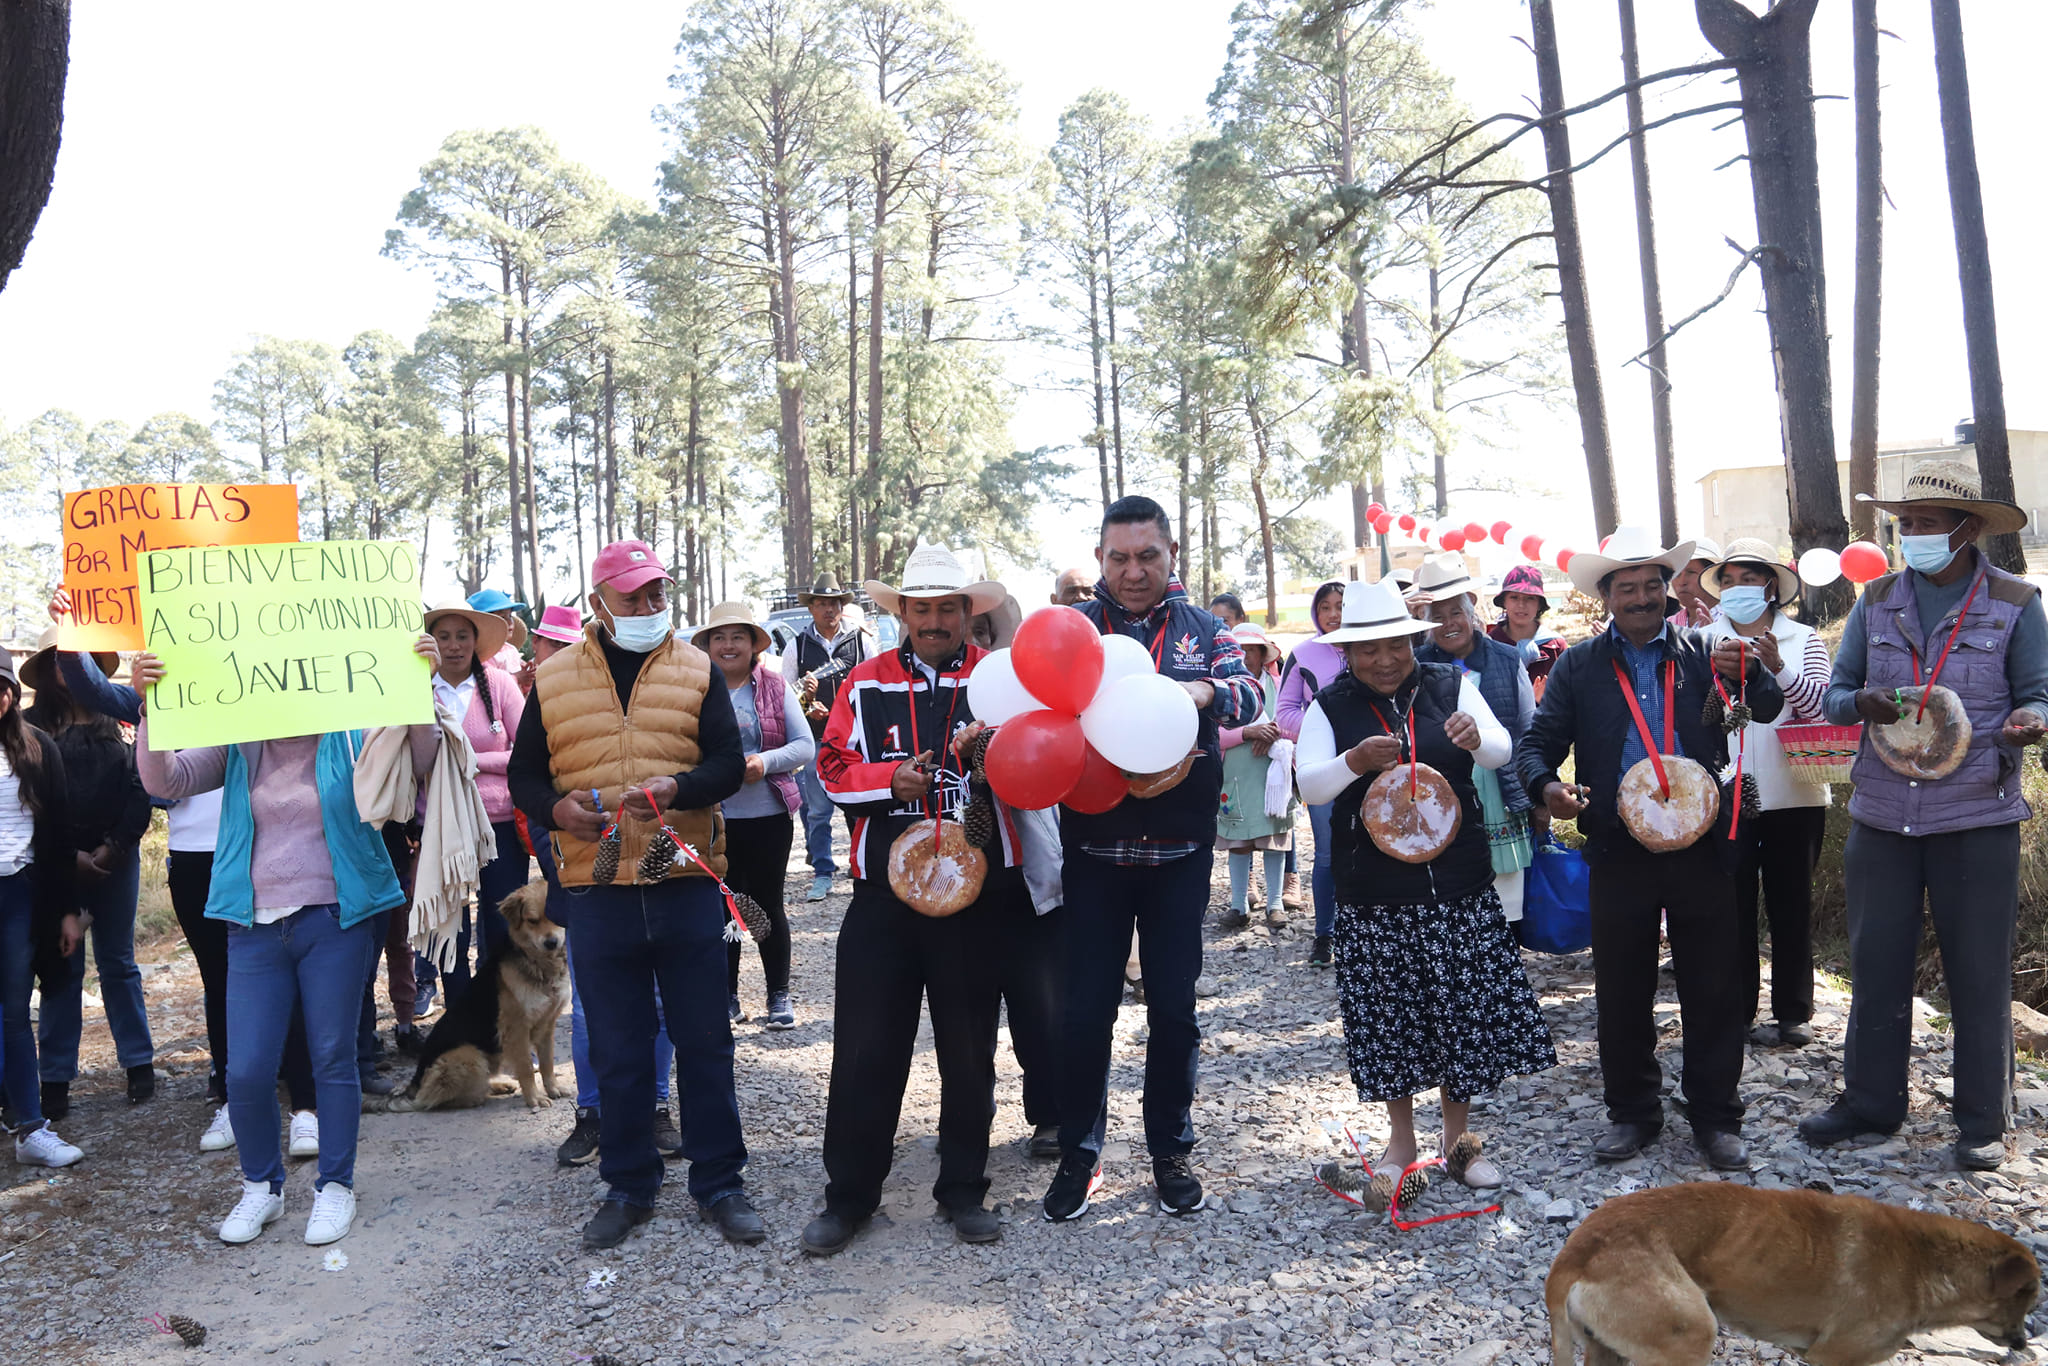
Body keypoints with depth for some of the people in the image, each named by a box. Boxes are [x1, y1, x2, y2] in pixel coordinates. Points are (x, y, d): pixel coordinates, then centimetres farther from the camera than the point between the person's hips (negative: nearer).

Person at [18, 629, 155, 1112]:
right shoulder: (31, 727, 1)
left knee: (118, 963, 9)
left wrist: (112, 847, -8)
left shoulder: (115, 724, 7)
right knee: (62, 969, 2)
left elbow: (138, 789, 3)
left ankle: (139, 1064, 14)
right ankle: (56, 1079, 8)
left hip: (116, 859, 2)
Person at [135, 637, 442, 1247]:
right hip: (256, 927, 3)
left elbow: (422, 760, -11)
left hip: (335, 921, -2)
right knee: (247, 1070, 2)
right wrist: (150, 706, -13)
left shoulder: (349, 735, 0)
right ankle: (261, 1186, 25)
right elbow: (165, 780, 0)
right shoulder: (238, 747, 8)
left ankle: (336, 1186, 22)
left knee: (333, 1058, 6)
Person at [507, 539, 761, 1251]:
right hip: (598, 890, 1)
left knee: (704, 1038, 6)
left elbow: (729, 762, 0)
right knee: (616, 1049, 9)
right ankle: (628, 1185, 25)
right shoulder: (553, 679, 8)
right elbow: (523, 774, 10)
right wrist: (557, 807, -11)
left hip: (687, 882, 0)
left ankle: (718, 1180, 20)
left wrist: (679, 786, -20)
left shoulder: (697, 671, 6)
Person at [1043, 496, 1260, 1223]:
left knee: (1174, 1005, 8)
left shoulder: (1203, 629, 6)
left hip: (1179, 849, 1)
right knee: (1086, 1005, 3)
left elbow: (1248, 694, -9)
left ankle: (1170, 1148, 25)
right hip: (1094, 845, 0)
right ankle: (1079, 1151, 20)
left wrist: (1205, 692, -30)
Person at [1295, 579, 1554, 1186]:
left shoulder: (1452, 685, 2)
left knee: (1466, 1006, 7)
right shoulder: (1331, 706, -1)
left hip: (1459, 886, 1)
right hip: (1374, 895, -1)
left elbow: (1501, 750, -9)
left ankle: (1458, 1137, 25)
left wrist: (1476, 737, -33)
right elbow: (1309, 785, -10)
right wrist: (1354, 761, -31)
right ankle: (1401, 1138, 25)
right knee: (1388, 1013, 6)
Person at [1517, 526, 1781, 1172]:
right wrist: (1547, 786, -19)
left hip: (1701, 846, 0)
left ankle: (1716, 1117, 23)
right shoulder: (1578, 665, 5)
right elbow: (1538, 742, 2)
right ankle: (1633, 1113, 26)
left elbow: (1768, 708, -6)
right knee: (1621, 991, 10)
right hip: (1619, 852, 0)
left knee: (1714, 989, 7)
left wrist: (1749, 675, -28)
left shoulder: (1703, 652, 5)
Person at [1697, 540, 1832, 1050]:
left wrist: (1779, 667, -22)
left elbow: (1821, 708, -8)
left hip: (1794, 795, 0)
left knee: (1791, 906, 8)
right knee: (1733, 907, 6)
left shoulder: (1802, 639, 4)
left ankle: (1793, 1012, 19)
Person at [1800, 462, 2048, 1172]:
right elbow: (1835, 693, 9)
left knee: (1979, 972, 6)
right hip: (1881, 814, 3)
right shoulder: (1877, 600, 8)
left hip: (1977, 818, -3)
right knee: (1875, 961, 10)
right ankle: (1870, 1099, 24)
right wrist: (1862, 702, -14)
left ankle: (1983, 1121, 20)